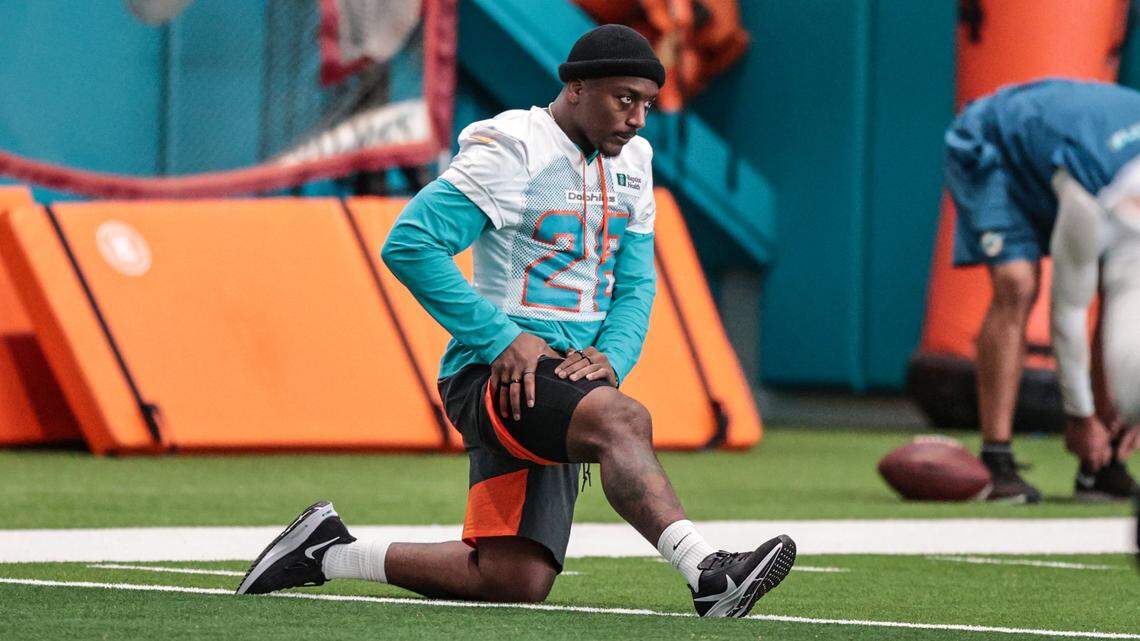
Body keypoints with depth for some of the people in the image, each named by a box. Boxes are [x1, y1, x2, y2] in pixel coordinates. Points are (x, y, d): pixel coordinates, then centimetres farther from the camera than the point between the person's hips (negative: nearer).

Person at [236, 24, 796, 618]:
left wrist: (609, 357, -8)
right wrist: (503, 339, -20)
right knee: (623, 419, -37)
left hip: (568, 373, 8)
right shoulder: (512, 148, -9)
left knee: (518, 580, -1)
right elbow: (408, 245, -16)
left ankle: (328, 551, 13)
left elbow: (635, 284, 15)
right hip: (493, 373, -8)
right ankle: (707, 571, -49)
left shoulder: (631, 162, 15)